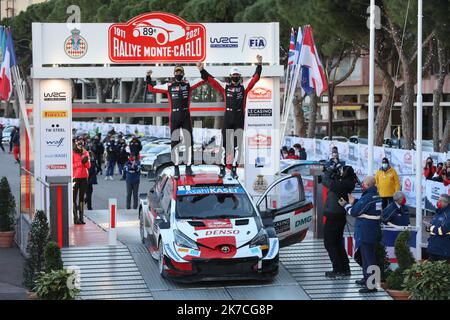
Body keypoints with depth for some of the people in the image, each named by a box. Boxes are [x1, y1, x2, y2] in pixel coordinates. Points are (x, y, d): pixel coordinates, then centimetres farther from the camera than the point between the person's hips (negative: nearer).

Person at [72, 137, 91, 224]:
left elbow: (88, 166, 10)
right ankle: (75, 217, -4)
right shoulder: (72, 153, -3)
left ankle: (81, 217, 10)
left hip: (84, 177, 5)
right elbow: (71, 165, -9)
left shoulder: (85, 152, 12)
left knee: (82, 198, 7)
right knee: (74, 198, -3)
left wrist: (86, 161, -10)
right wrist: (81, 162, -16)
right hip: (75, 177, -5)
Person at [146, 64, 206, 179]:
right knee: (174, 142, 0)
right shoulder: (168, 86, 8)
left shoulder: (188, 84, 8)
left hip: (186, 115, 1)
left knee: (189, 141, 1)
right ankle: (176, 169, 4)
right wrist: (148, 78, 1)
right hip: (174, 116, 0)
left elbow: (203, 79, 4)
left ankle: (188, 167, 10)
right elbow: (152, 88, 11)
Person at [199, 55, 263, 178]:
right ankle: (222, 168, 7)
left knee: (237, 145, 1)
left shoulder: (244, 86, 6)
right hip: (228, 117, 0)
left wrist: (259, 65, -9)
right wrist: (202, 70, -1)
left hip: (240, 118, 0)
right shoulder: (225, 86, 7)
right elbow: (211, 79, 6)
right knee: (225, 143, 1)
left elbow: (255, 78, 0)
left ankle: (234, 169, 4)